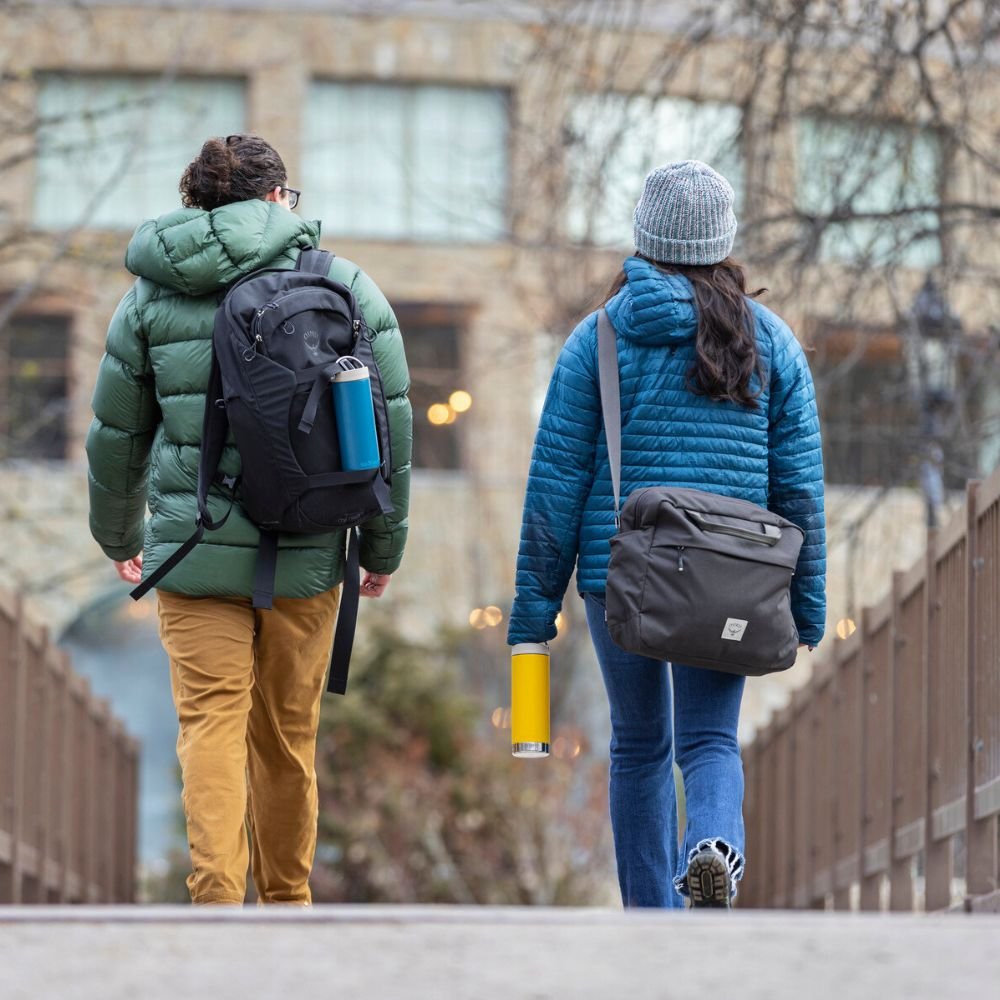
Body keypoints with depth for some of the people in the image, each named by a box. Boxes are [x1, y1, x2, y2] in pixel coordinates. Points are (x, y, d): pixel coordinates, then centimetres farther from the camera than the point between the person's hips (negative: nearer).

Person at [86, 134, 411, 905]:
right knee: (289, 738, 12)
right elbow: (389, 425, 0)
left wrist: (121, 539, 26)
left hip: (196, 552, 0)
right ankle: (286, 903, 25)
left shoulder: (153, 297, 4)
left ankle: (217, 894, -19)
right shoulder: (346, 287, 1)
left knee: (211, 727, -2)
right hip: (306, 554, 0)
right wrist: (383, 547, 10)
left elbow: (117, 434, 11)